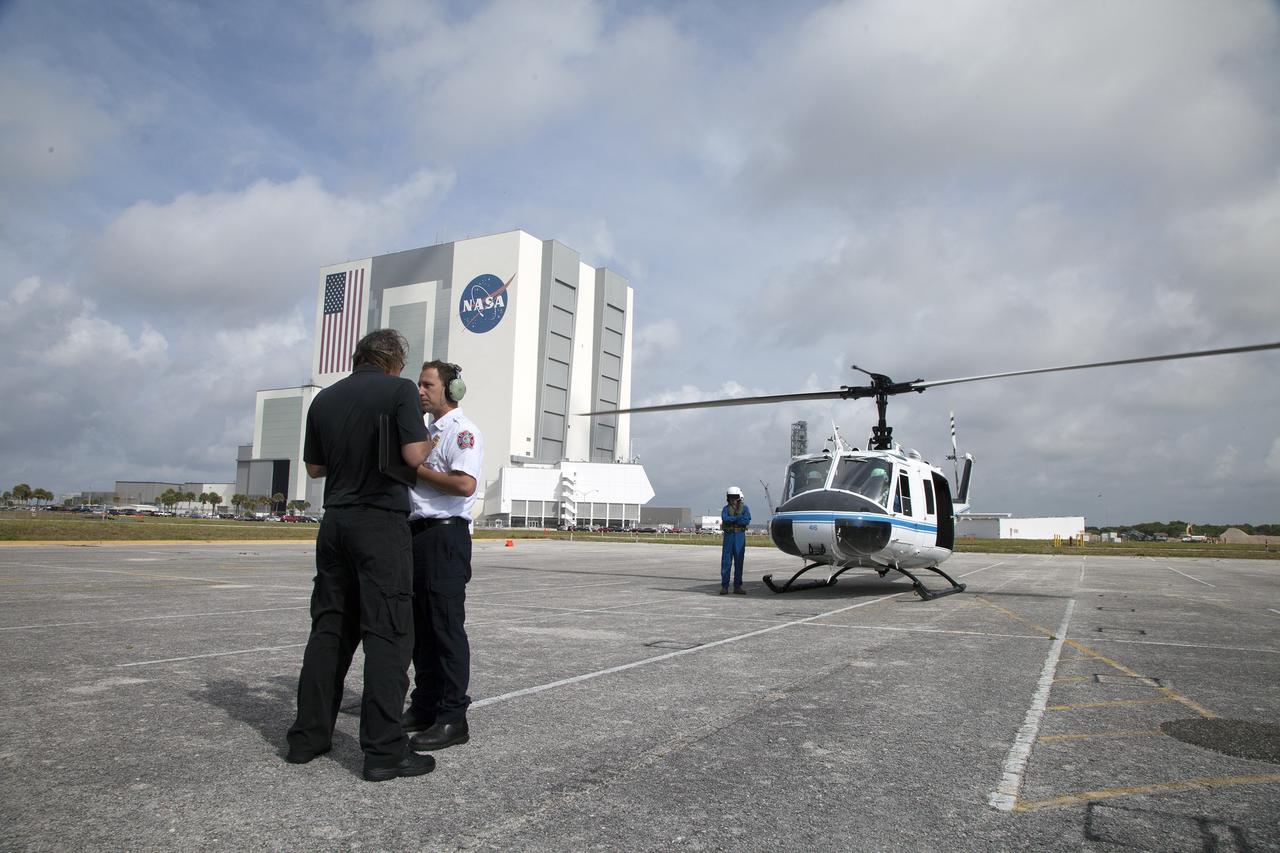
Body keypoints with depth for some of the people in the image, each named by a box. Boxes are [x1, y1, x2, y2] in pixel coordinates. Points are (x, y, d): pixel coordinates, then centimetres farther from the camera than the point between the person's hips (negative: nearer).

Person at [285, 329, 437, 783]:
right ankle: (384, 750, -4)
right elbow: (413, 455, -16)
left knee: (329, 627, 13)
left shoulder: (324, 398, 12)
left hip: (335, 520, 6)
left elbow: (315, 466, 17)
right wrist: (427, 440, 4)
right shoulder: (399, 390, -6)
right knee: (388, 632, -4)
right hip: (381, 520, -6)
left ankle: (308, 736, 18)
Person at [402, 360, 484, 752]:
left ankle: (453, 718, 0)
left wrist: (417, 468, -14)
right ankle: (424, 707, 24)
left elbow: (465, 484, -23)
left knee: (446, 627, -6)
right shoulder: (427, 430, 20)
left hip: (445, 536, -9)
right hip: (417, 533, 10)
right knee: (420, 627, 14)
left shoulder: (462, 430, -9)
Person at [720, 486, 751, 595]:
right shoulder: (726, 508, 7)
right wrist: (739, 518, -17)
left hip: (740, 536, 0)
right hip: (728, 536, 0)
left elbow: (747, 521, -12)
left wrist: (732, 520, -13)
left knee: (739, 562, 3)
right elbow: (724, 518, -13)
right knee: (726, 561, -3)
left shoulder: (744, 508, 5)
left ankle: (737, 586, 8)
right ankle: (724, 586, 0)